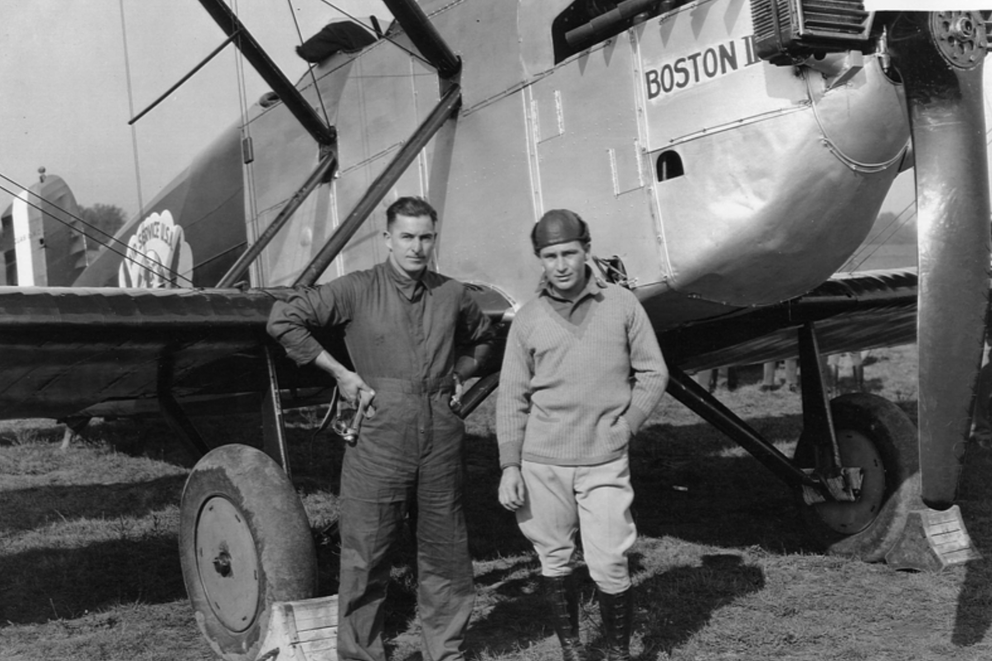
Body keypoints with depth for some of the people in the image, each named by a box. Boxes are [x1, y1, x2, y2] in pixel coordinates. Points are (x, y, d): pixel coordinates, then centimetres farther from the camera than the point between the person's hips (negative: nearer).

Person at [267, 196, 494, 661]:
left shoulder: (452, 295, 9)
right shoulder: (357, 290, -3)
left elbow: (482, 337, 29)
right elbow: (284, 320, -5)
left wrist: (459, 374, 13)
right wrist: (339, 373, -6)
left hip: (441, 437, 4)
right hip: (379, 437, -3)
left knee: (446, 553, 11)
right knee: (365, 555, 2)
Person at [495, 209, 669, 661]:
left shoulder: (622, 305, 2)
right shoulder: (527, 319, 3)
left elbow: (653, 373, 8)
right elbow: (512, 398, 4)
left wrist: (626, 425, -2)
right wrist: (509, 465, -1)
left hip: (605, 462, -1)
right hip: (541, 463, 1)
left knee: (608, 566, -4)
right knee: (554, 560, 9)